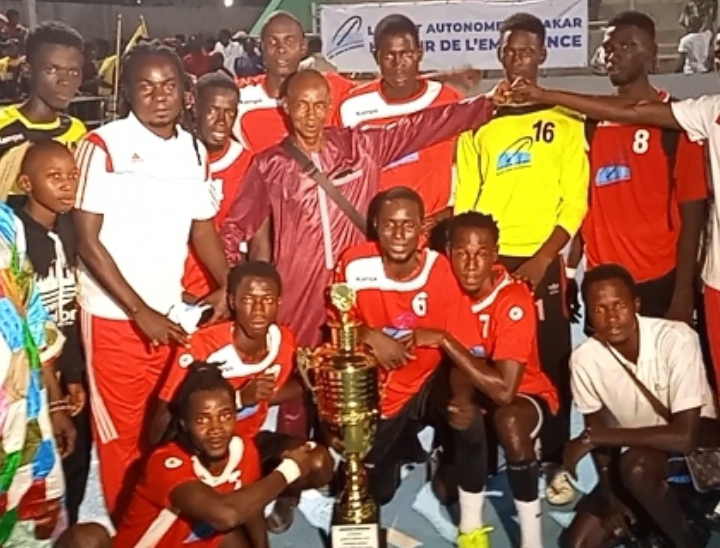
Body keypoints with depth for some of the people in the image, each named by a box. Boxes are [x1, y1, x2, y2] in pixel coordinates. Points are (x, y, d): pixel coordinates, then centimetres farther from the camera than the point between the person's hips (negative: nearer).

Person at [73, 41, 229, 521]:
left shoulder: (195, 151, 5)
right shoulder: (104, 146, -11)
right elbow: (87, 239, -11)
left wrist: (229, 286, -3)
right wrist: (138, 310, -14)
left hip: (172, 313, 4)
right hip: (114, 316, -4)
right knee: (122, 435, 8)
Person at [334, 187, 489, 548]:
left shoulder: (441, 271, -20)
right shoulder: (354, 265, -19)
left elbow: (460, 349, -18)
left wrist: (463, 398, -36)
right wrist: (371, 337, -27)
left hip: (428, 382, -1)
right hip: (377, 390, 2)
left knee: (469, 420, -33)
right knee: (377, 491, 6)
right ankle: (402, 446, 43)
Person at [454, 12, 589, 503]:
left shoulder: (565, 121, 5)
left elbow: (575, 202, -1)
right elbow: (464, 198, 8)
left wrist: (542, 259, -11)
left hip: (541, 262, -1)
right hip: (485, 260, 1)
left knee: (551, 363, 2)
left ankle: (554, 464, 16)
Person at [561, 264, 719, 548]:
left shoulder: (676, 339, -29)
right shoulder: (584, 359, -17)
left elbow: (685, 436, -33)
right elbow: (599, 431, -2)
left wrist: (593, 437, -29)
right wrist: (610, 498, -10)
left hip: (697, 444, -4)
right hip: (632, 449, 4)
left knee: (636, 464, -36)